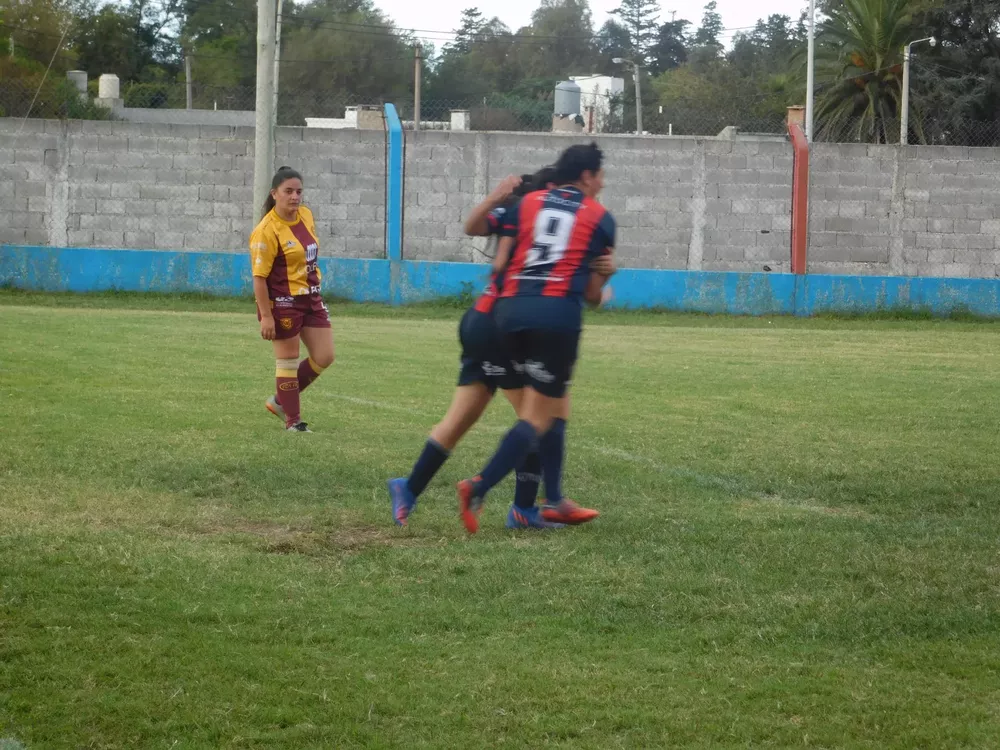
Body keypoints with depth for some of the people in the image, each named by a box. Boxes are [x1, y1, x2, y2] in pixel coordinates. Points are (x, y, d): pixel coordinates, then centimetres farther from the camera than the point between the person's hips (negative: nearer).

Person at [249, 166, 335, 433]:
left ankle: (281, 400, 24)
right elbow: (259, 277, -20)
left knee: (324, 357, 8)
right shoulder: (266, 231, -20)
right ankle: (293, 421, 13)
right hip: (282, 302, -8)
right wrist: (265, 316, -22)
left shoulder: (306, 215, 3)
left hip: (310, 298, 8)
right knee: (288, 362, 2)